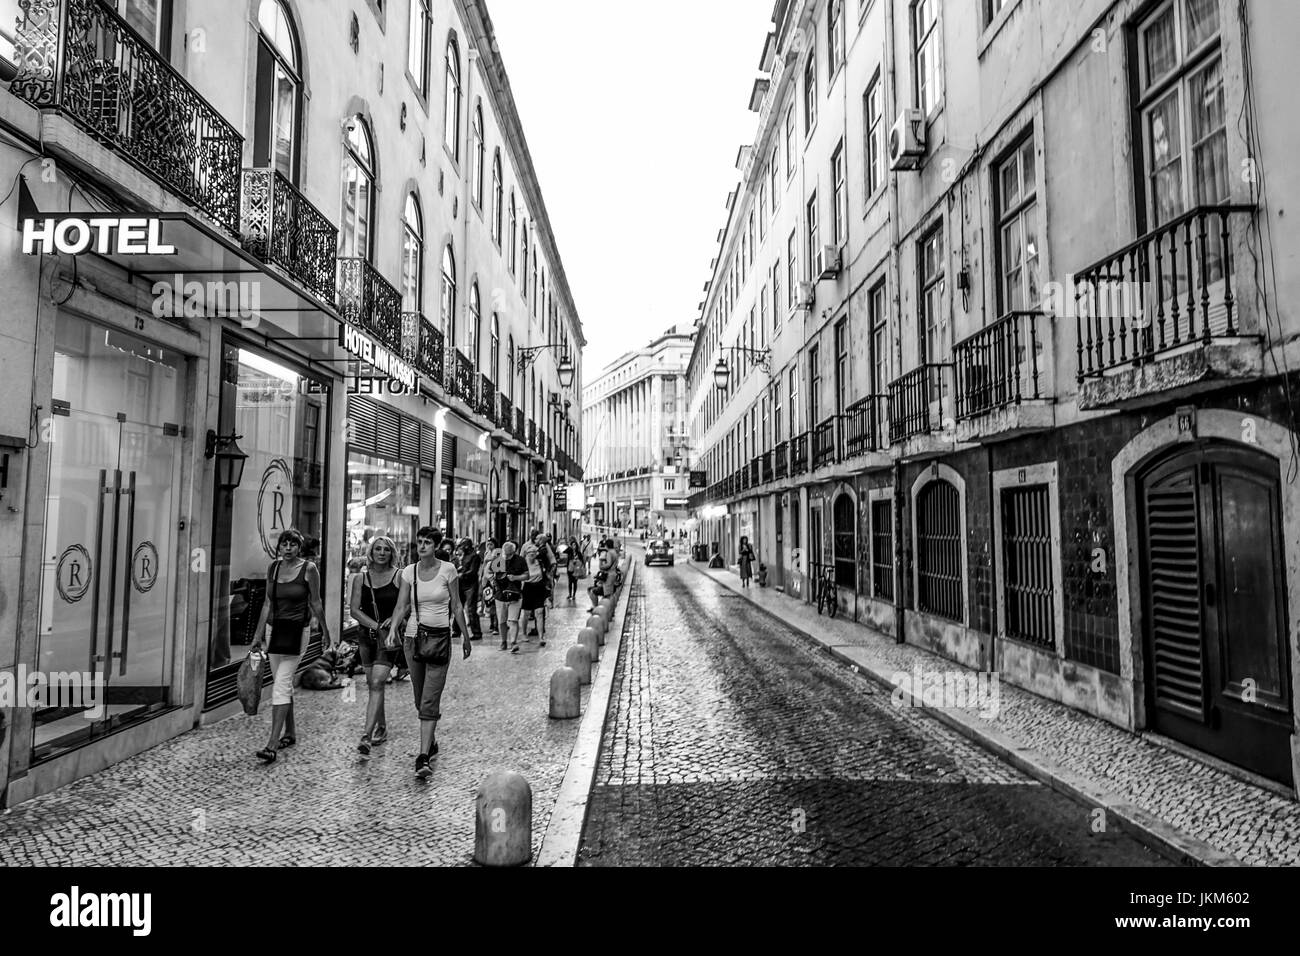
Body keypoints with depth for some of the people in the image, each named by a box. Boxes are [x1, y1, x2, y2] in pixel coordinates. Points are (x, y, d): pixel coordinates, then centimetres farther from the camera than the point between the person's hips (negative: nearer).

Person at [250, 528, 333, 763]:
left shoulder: (309, 569, -7)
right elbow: (267, 603, 10)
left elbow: (316, 603, -2)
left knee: (281, 684, -12)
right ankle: (290, 733, 28)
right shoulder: (273, 567, 6)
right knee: (285, 684, 14)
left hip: (297, 630, -6)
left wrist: (326, 633, 3)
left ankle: (272, 744, -13)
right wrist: (258, 635, 8)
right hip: (276, 629, 6)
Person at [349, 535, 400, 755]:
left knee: (377, 683, -15)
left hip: (389, 636, -4)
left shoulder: (399, 576, -4)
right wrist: (375, 625, -14)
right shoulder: (360, 579, 5)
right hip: (367, 635, 4)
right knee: (372, 684, 13)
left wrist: (394, 619, -19)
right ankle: (381, 727, 30)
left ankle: (366, 735, -18)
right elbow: (354, 610, -1)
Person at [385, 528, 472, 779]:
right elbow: (401, 606, -5)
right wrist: (392, 630, -22)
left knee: (430, 701, -9)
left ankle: (423, 756, -9)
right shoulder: (409, 572, 1)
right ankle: (431, 741, 36)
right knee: (421, 699, 14)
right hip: (413, 638, 3)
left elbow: (456, 606, 1)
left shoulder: (447, 570, -5)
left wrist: (466, 637, 5)